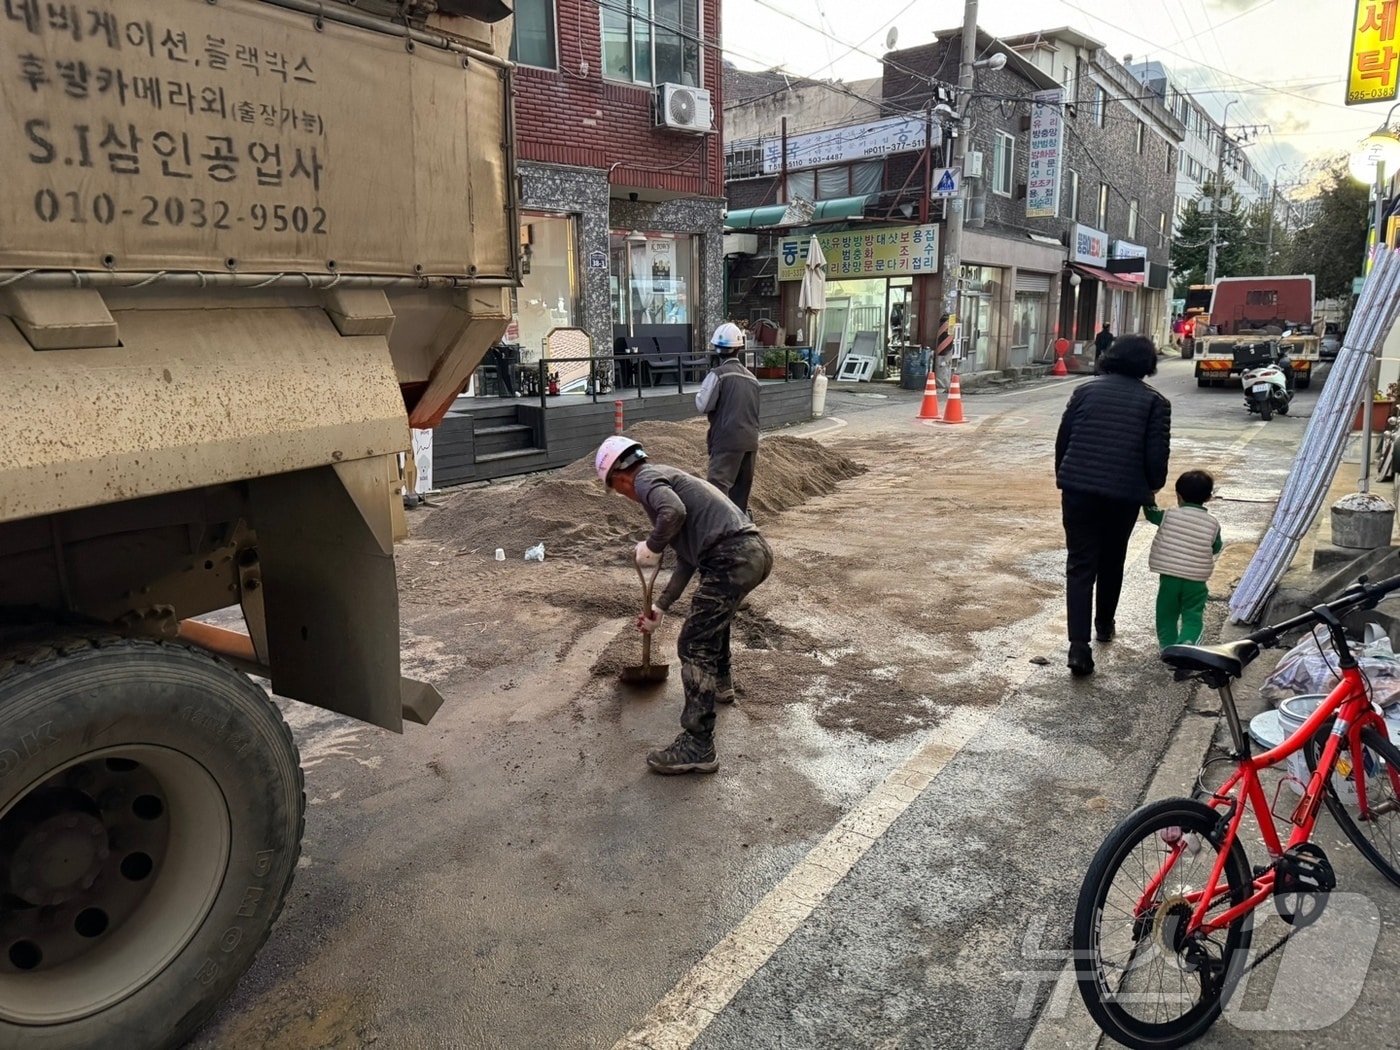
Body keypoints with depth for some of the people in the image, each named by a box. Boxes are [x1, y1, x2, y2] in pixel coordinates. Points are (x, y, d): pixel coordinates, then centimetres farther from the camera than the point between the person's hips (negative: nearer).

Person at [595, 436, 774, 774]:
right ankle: (721, 683, 54)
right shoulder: (665, 479, 30)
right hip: (754, 549, 10)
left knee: (694, 645, -4)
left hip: (734, 558, -10)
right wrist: (660, 606, 36)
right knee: (713, 610, 36)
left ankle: (698, 747, -2)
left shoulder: (646, 478, 1)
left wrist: (650, 547, -6)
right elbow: (688, 558, 33)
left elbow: (674, 512, -24)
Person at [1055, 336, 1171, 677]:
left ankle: (1079, 645, -10)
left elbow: (1062, 441, 7)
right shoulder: (1154, 402, 0)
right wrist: (1151, 488, 15)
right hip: (1124, 495, 0)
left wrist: (1065, 478, 20)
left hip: (1078, 490, 0)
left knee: (1080, 566, 1)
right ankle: (1104, 624, 41)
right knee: (1111, 562, 21)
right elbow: (1156, 456, -4)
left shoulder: (1086, 390, 6)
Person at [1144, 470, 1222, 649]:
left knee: (1166, 614, 14)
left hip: (1168, 576, 0)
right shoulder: (1213, 523, -1)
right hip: (1196, 580, 0)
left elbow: (1151, 513, 14)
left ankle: (1168, 646, 17)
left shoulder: (1169, 515, -5)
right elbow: (1216, 548, 10)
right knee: (1193, 616, 6)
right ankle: (1187, 643, -14)